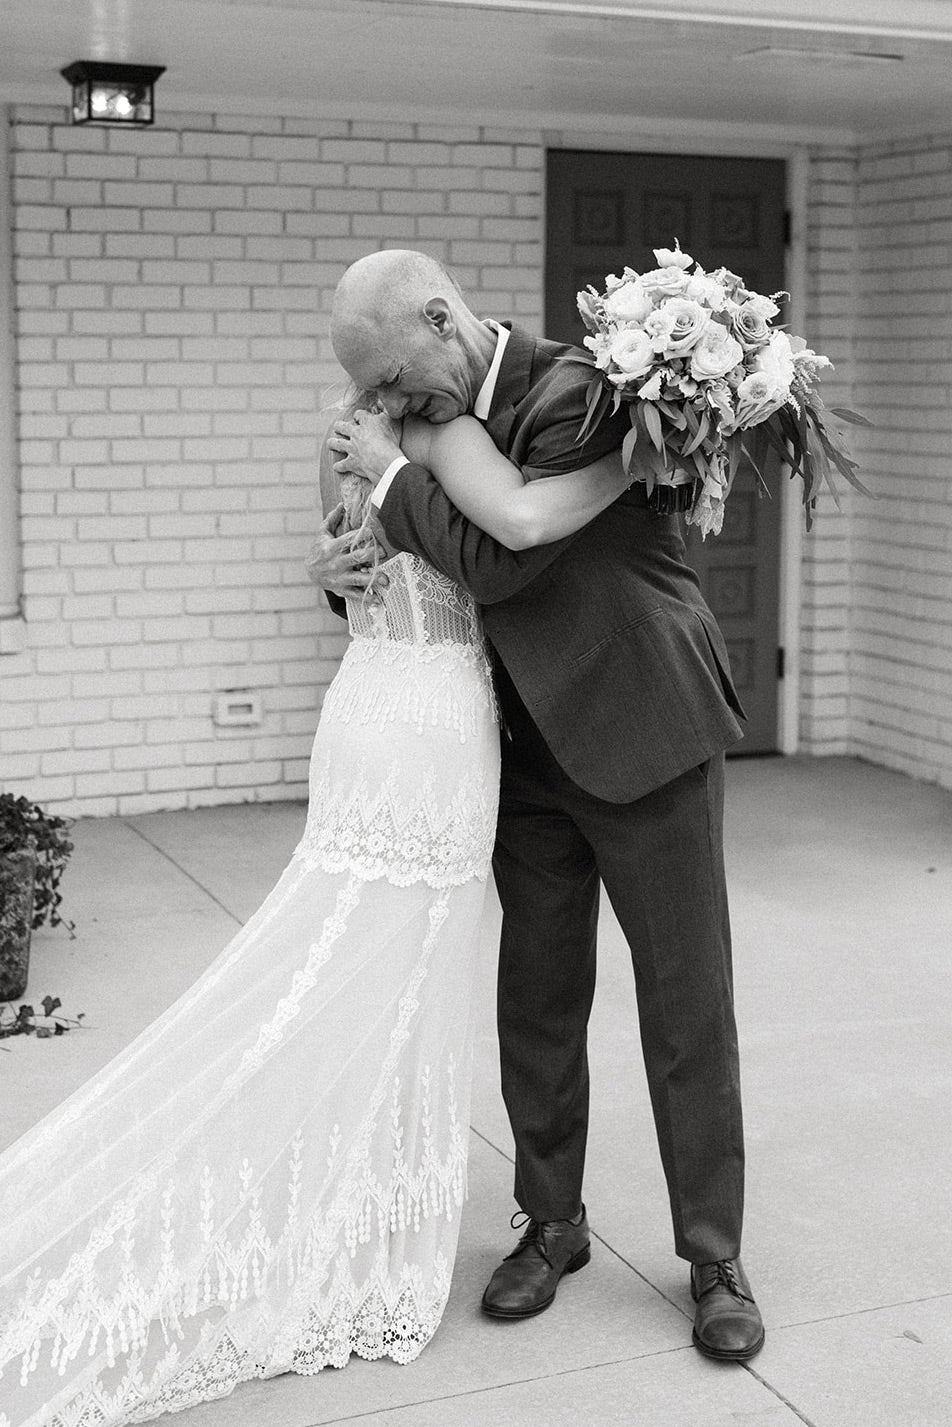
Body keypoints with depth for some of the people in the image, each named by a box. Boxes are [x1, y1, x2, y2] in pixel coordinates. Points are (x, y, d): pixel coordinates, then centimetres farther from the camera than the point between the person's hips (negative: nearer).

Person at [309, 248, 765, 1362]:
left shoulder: (577, 393, -19)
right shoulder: (438, 419, 4)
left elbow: (496, 563, -26)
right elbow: (436, 578, 15)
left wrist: (394, 478, -14)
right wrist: (345, 565, -5)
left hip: (643, 736, -6)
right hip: (531, 756, 7)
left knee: (687, 1007, 3)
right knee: (537, 1006, 12)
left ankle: (714, 1258, 16)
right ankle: (551, 1226, 28)